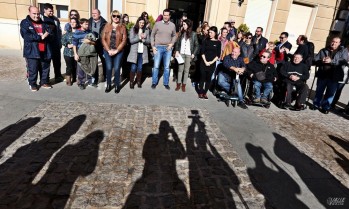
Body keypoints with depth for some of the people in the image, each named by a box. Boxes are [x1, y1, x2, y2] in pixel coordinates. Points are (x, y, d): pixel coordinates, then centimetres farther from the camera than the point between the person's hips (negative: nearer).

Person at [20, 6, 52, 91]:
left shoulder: (43, 23, 15)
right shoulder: (25, 23, 0)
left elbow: (49, 32, 7)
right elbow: (26, 35, -13)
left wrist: (44, 35, -15)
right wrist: (40, 37, -15)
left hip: (44, 51, 4)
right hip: (32, 51, -4)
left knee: (45, 68, 11)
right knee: (33, 69, 0)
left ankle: (44, 82, 26)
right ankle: (32, 84, 14)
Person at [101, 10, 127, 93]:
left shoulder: (122, 27, 3)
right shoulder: (107, 26, 6)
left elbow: (124, 40, -4)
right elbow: (103, 39, 2)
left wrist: (116, 50, -11)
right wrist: (108, 50, -9)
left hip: (118, 51, -1)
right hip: (108, 51, 1)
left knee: (117, 68, -3)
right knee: (109, 68, -1)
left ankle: (117, 85, 11)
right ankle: (108, 85, 13)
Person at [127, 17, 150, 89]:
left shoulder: (146, 30, 9)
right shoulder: (133, 29, 2)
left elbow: (149, 41, 6)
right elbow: (131, 40, -6)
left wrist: (143, 39, -14)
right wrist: (139, 37, -15)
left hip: (142, 52, 2)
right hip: (134, 52, -2)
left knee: (140, 68, 6)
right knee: (133, 68, -2)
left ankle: (139, 82, 16)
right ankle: (131, 82, 7)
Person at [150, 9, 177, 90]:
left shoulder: (172, 25, 5)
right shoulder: (157, 24, 0)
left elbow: (174, 36, 15)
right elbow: (152, 35, 4)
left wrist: (172, 43, -2)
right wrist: (153, 46, -4)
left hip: (168, 48, 2)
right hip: (158, 47, -2)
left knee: (167, 67, 7)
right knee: (156, 66, 0)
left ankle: (166, 83, 17)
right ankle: (154, 82, 13)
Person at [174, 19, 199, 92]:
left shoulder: (193, 34, -1)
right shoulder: (181, 33, 8)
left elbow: (196, 45, 1)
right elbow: (177, 43, 9)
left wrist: (193, 54, -8)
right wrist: (177, 51, -5)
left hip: (189, 55, -2)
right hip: (181, 54, 2)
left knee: (186, 70, 4)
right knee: (180, 69, 5)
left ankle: (183, 85, 11)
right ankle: (178, 85, 12)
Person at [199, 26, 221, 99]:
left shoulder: (218, 42, 3)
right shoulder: (206, 40, 4)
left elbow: (218, 55, 1)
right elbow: (202, 52, 0)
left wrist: (211, 62, -10)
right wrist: (205, 61, -11)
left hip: (212, 63, 0)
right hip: (204, 62, 0)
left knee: (208, 78, 4)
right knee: (202, 77, 0)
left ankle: (205, 93, 13)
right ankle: (200, 92, 9)